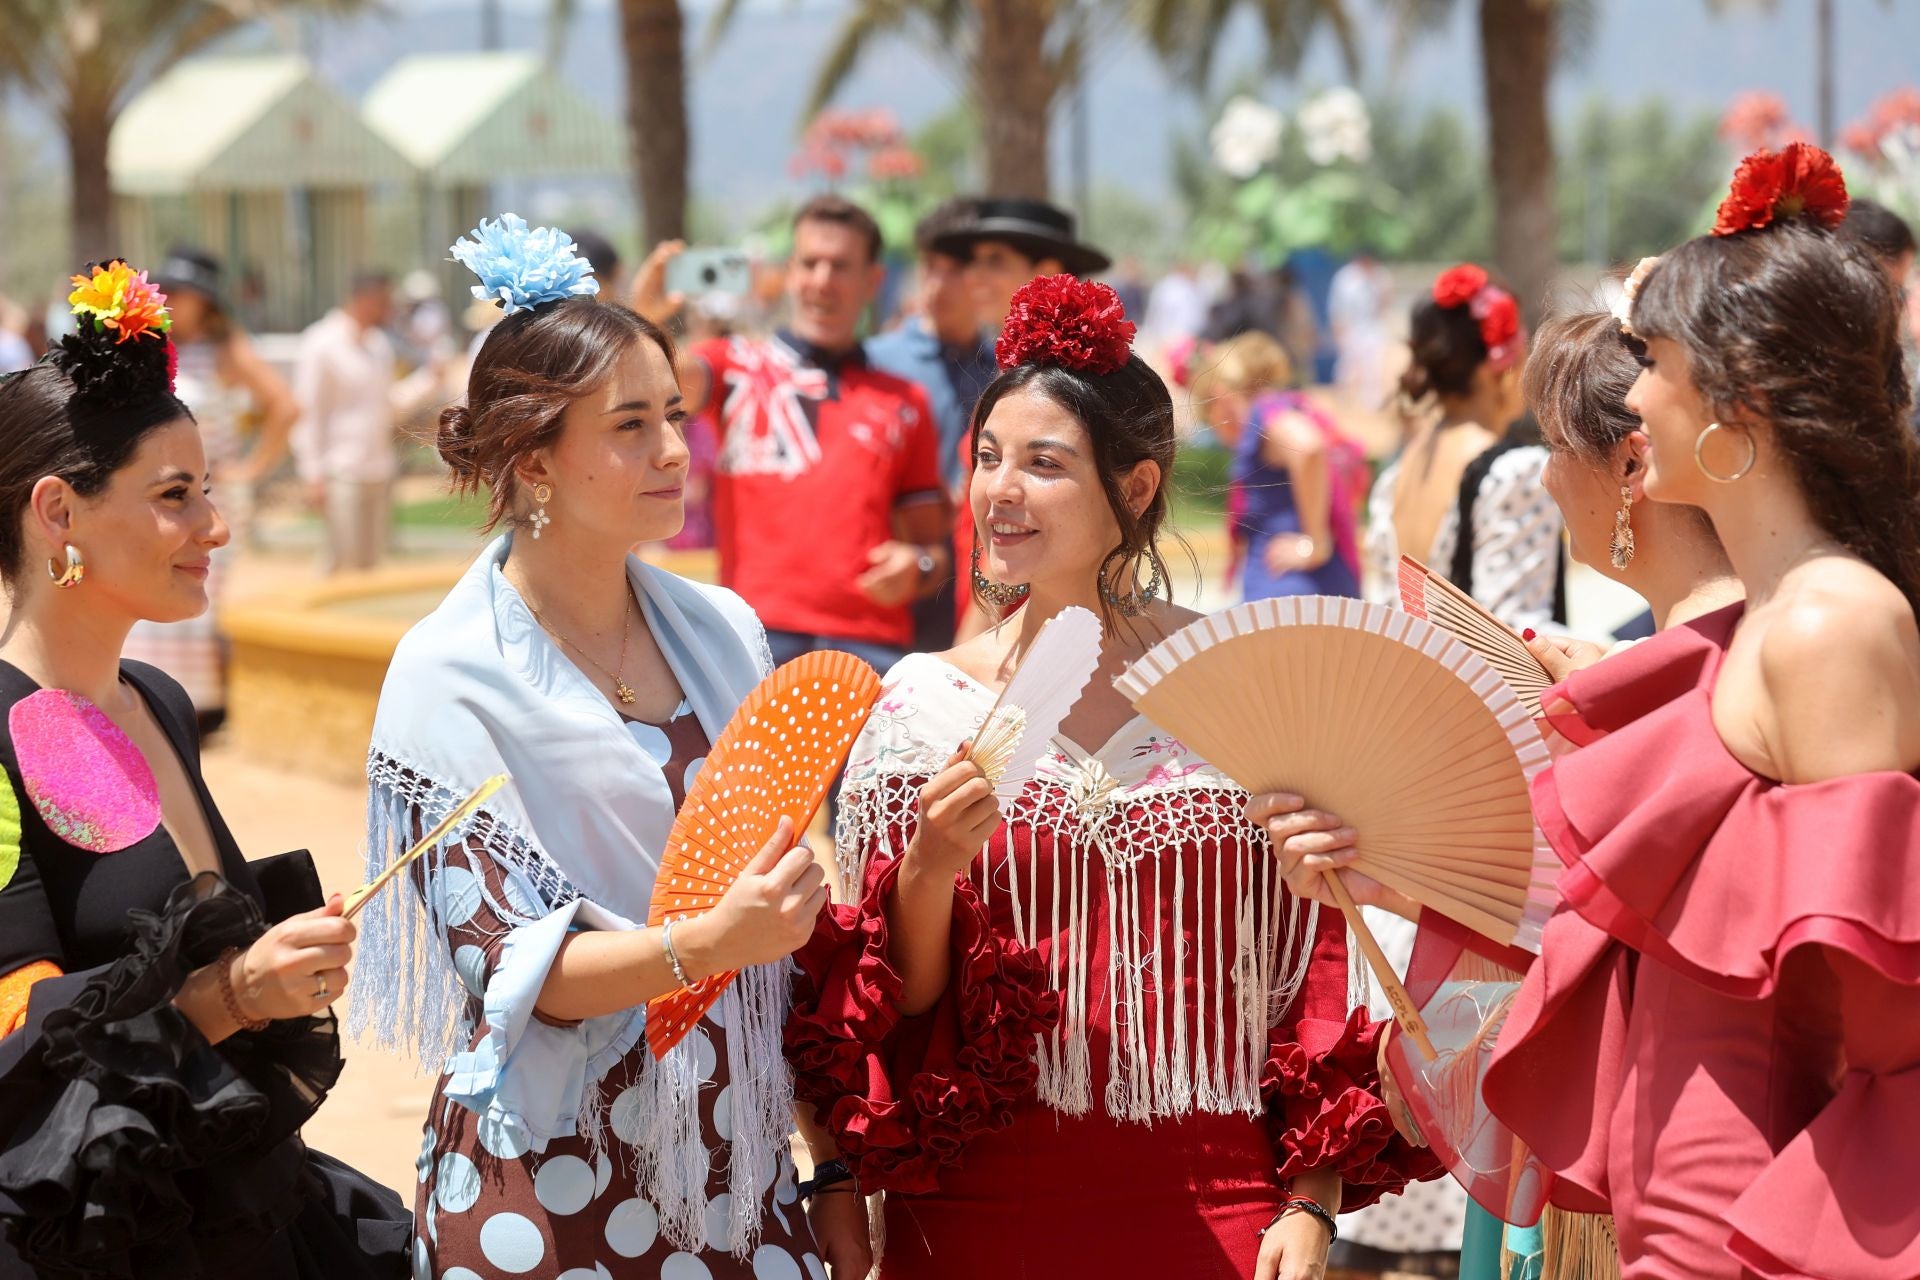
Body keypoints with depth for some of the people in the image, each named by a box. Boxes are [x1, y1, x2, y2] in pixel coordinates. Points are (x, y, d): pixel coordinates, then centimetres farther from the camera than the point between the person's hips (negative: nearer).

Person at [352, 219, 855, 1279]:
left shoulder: (720, 632, 5)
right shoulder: (451, 676, -11)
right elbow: (509, 965, -14)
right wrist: (709, 944, -30)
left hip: (732, 1166, 5)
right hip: (552, 1184, -4)